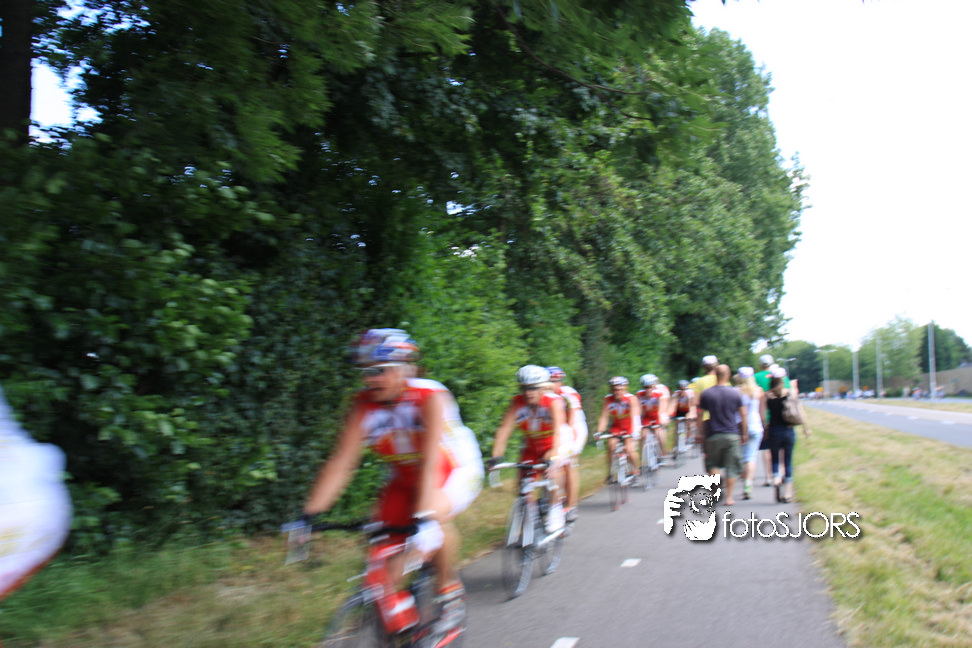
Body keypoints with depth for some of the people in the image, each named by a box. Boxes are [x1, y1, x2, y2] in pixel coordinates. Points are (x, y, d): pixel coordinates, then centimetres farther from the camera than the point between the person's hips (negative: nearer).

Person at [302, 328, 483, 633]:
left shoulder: (431, 396, -30)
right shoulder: (364, 405, -18)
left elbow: (430, 461, -40)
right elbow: (340, 464, -22)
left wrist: (424, 515, -51)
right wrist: (309, 514, -30)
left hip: (456, 470, -4)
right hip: (406, 478, 4)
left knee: (436, 515, -34)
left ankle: (450, 589, -9)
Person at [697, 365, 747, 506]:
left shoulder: (706, 393, -3)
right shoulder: (736, 393, -2)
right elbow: (743, 416, 3)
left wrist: (701, 433, 8)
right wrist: (743, 434, 13)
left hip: (713, 435, 0)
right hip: (732, 435, 0)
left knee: (713, 464, 14)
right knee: (732, 467, 7)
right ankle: (729, 497, 7)